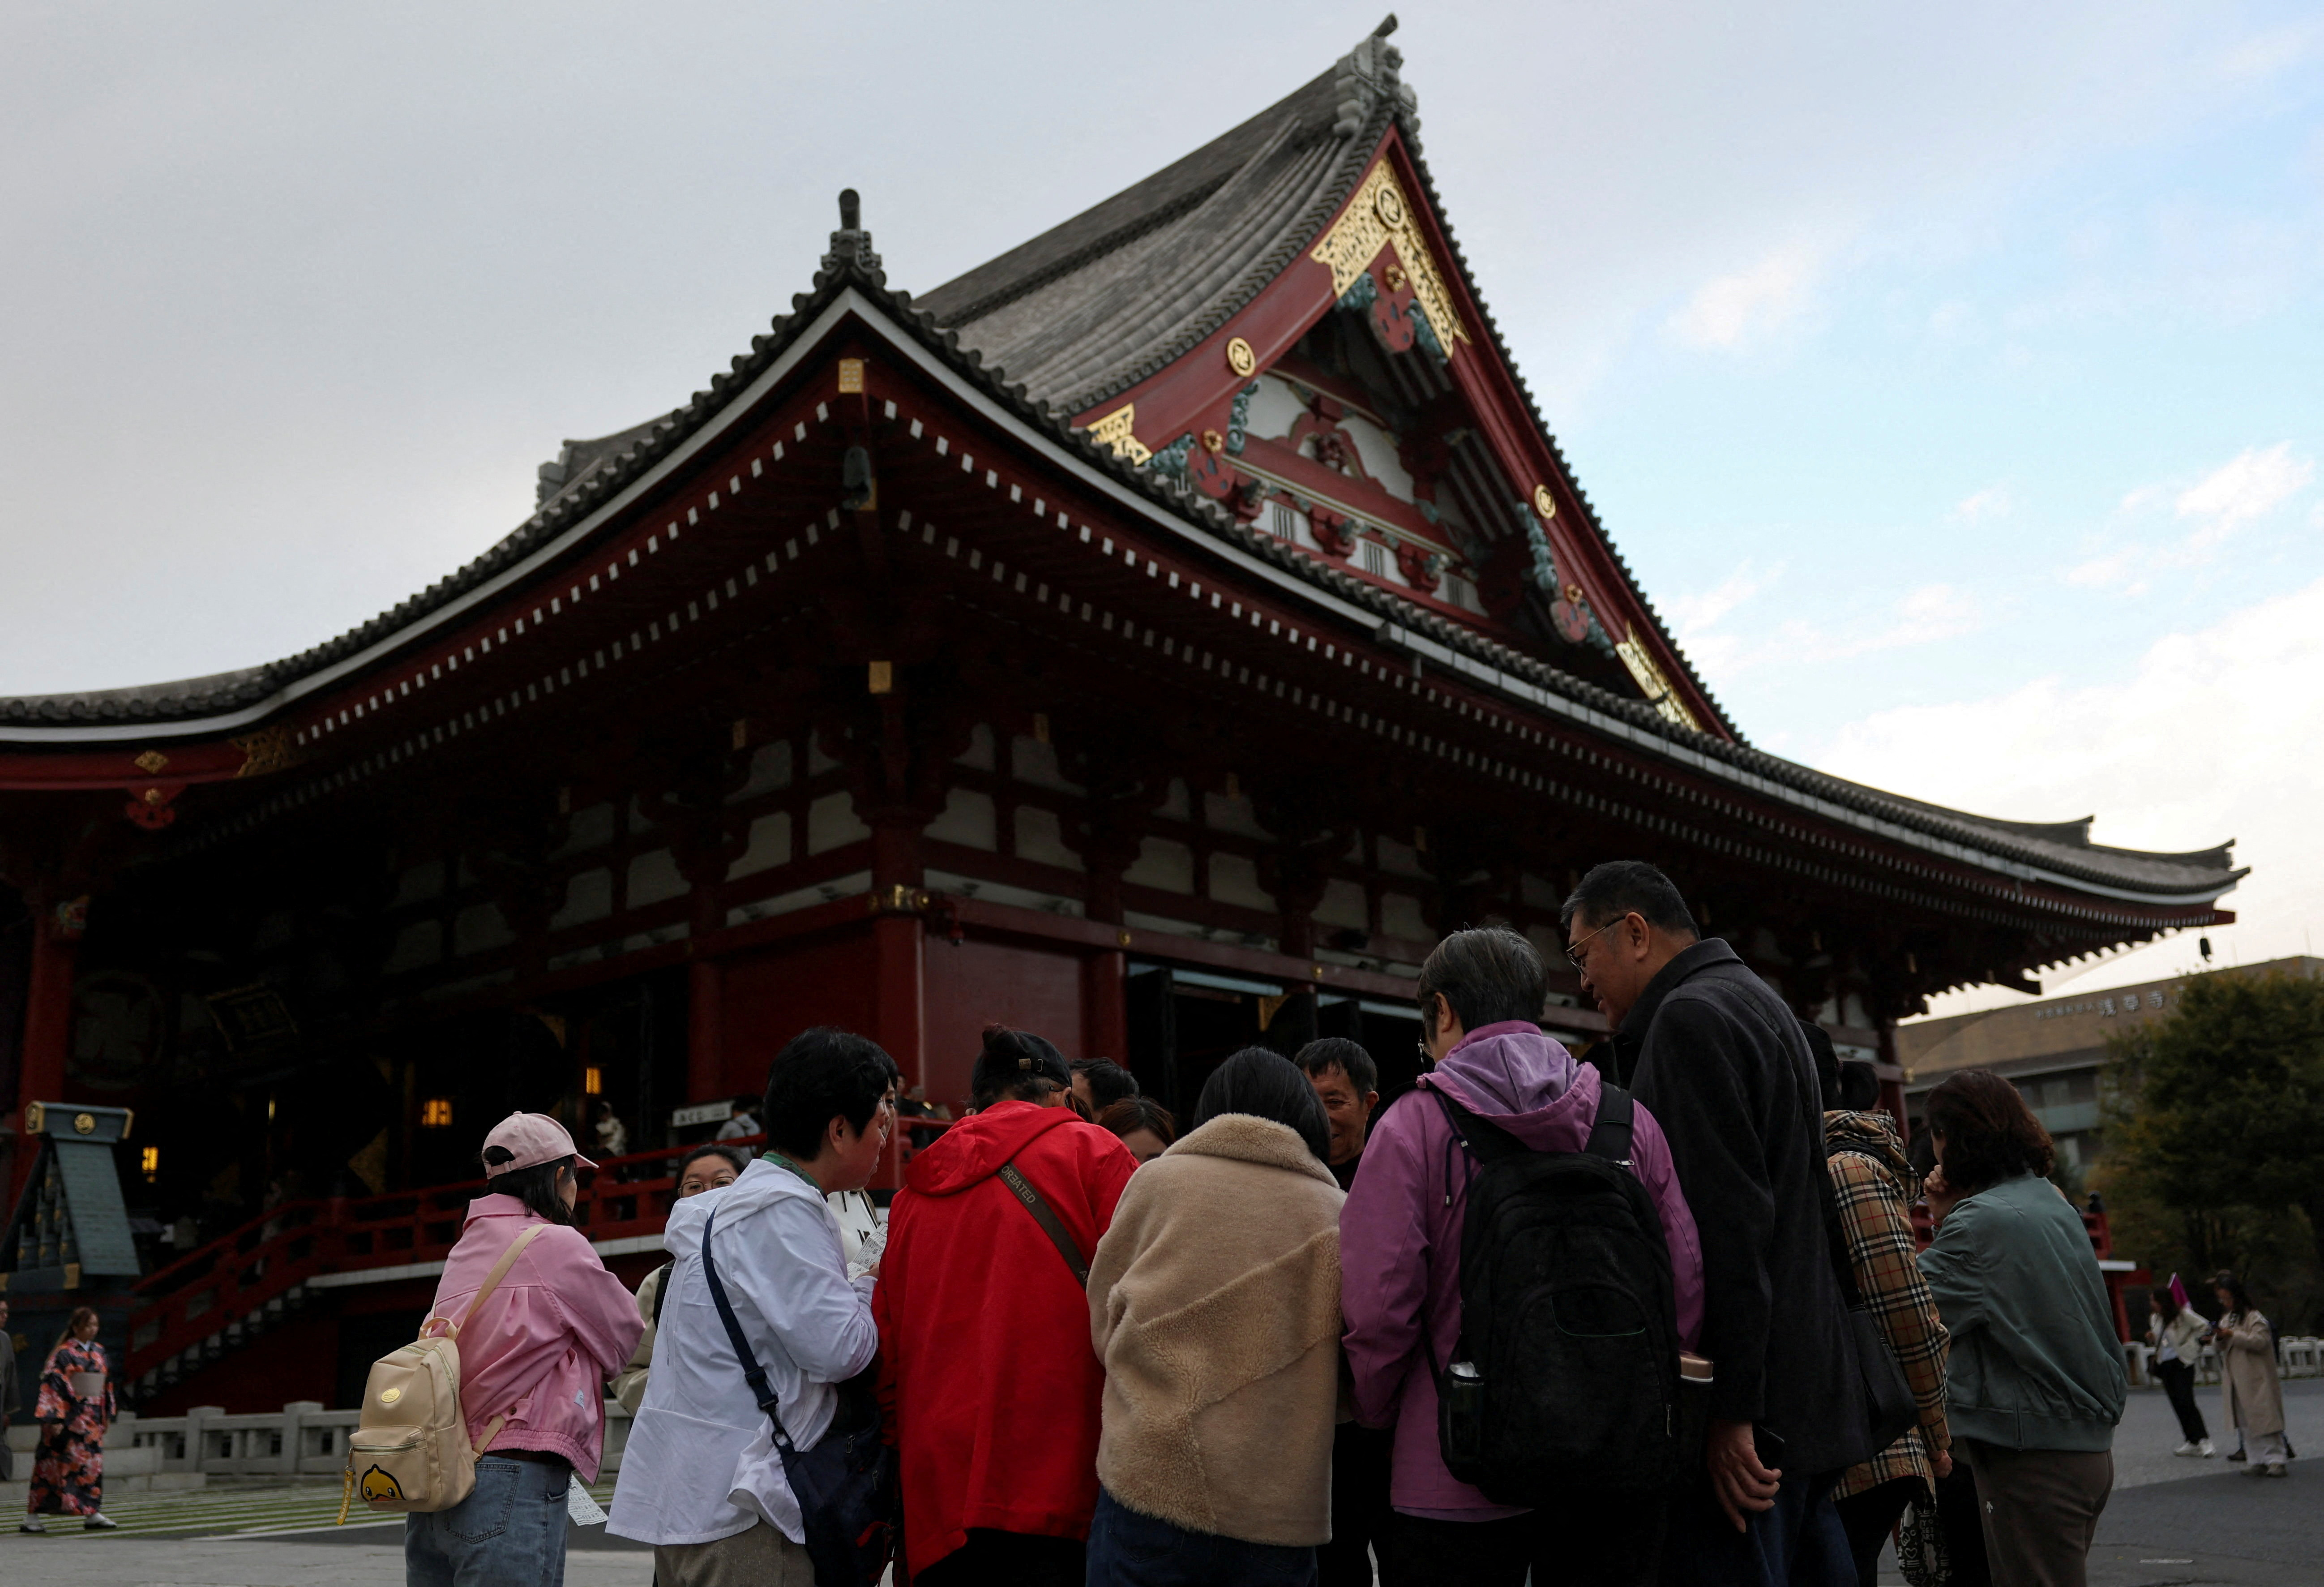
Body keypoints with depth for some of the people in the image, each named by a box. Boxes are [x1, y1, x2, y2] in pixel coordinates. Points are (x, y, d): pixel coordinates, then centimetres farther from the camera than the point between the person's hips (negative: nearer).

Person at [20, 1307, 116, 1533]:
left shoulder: (98, 1352, 11)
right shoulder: (64, 1354, -9)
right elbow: (51, 1385, -14)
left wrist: (108, 1414, 16)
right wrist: (54, 1419, -20)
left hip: (92, 1419, 6)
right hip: (69, 1418, -6)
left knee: (93, 1463, 4)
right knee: (53, 1463, -2)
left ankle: (92, 1514, 6)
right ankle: (32, 1517, 6)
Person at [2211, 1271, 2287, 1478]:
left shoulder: (2254, 1317, -10)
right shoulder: (2226, 1317, 14)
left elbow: (2261, 1341, -21)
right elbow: (2222, 1348, 19)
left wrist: (2233, 1335, -21)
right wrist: (2219, 1338, -4)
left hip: (2257, 1379, -8)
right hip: (2235, 1380, 8)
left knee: (2265, 1418, -6)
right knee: (2245, 1422, 9)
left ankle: (2275, 1459, -1)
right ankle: (2255, 1461, 14)